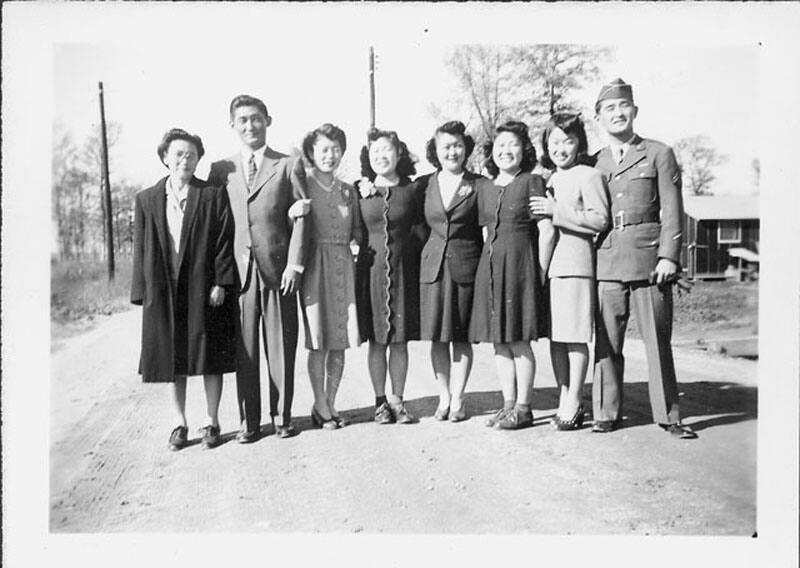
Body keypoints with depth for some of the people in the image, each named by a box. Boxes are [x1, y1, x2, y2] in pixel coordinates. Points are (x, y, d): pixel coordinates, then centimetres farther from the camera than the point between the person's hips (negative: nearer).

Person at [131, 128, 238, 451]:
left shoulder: (213, 196, 1)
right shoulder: (147, 200, 8)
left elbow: (224, 242, -3)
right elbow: (141, 248, 6)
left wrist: (220, 283, -11)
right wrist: (142, 291, 0)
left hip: (205, 290, -2)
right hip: (163, 293, 2)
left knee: (211, 360, 5)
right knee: (173, 361, 9)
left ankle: (212, 423, 19)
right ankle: (180, 424, 23)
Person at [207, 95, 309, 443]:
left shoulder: (289, 166, 6)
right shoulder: (221, 169, 12)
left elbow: (300, 218, 1)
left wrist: (294, 264, -8)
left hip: (279, 270, -1)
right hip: (238, 271, 2)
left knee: (281, 348, 5)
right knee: (244, 350, 5)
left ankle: (282, 417, 19)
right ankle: (249, 421, 17)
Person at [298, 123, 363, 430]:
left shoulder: (348, 190, 14)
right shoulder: (302, 186, 0)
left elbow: (358, 232, 16)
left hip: (343, 265, 4)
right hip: (314, 266, -4)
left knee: (340, 340, 6)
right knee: (318, 340, -1)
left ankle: (330, 404, 19)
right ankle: (320, 406, 12)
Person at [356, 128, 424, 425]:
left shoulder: (411, 190, 3)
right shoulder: (360, 191, 3)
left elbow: (420, 228, 9)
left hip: (403, 269, 0)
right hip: (372, 269, 0)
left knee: (400, 340, 5)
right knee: (376, 340, 4)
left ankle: (397, 400, 17)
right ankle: (380, 401, 16)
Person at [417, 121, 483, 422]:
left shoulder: (478, 185, 1)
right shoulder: (424, 185, 8)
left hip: (465, 265, -2)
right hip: (433, 265, 2)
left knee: (461, 335, 3)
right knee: (437, 336, 5)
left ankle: (457, 399, 13)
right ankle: (444, 398, 16)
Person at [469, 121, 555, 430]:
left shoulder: (532, 182, -3)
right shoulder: (483, 187, 14)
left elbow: (547, 232, -6)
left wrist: (540, 271, -7)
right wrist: (489, 262, 10)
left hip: (520, 262, -6)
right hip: (489, 264, 6)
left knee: (519, 340, -2)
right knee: (499, 341, 8)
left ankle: (523, 408, 8)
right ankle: (508, 404, 18)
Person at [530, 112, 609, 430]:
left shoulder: (589, 176, -2)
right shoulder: (549, 180, 21)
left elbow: (600, 220, -12)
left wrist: (556, 211, -14)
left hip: (576, 263, -7)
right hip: (548, 263, 7)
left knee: (575, 336, -5)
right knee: (554, 336, 8)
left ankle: (574, 403, 3)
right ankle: (564, 401, 16)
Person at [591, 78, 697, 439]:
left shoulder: (659, 154, 8)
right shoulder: (594, 162, 14)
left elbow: (672, 210, 2)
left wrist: (668, 256, -7)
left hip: (649, 259, -2)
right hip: (606, 263, 2)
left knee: (657, 340, 3)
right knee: (606, 341, 2)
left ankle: (668, 415, 12)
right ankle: (606, 413, 12)